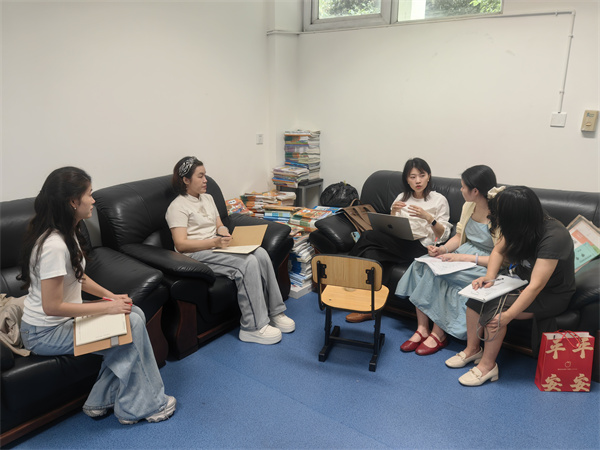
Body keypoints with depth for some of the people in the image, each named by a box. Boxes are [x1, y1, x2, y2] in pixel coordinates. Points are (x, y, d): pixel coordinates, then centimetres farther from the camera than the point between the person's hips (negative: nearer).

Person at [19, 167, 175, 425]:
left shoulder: (67, 233, 2)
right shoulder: (54, 245, -28)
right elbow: (52, 306, -27)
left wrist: (110, 295, -1)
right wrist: (107, 307, -22)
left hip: (64, 317, 9)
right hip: (44, 333, -9)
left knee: (135, 315, -3)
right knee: (131, 327, -15)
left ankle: (101, 401, 7)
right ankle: (140, 406, 4)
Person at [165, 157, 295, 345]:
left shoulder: (207, 198, 20)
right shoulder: (177, 207, -6)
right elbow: (181, 245, -15)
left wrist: (223, 232, -2)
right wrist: (214, 241, -23)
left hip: (216, 248, 8)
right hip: (197, 255, -7)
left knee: (261, 254, -18)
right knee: (248, 264, -29)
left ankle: (274, 312, -10)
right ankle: (253, 326, -22)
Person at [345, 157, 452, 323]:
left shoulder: (439, 200, 9)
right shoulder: (402, 198, 22)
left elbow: (444, 235, 2)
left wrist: (428, 217, -14)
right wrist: (393, 212, -1)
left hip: (420, 248, -5)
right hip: (398, 244, 5)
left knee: (368, 236, -26)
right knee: (371, 253, -31)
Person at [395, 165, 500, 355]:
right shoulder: (468, 206, 6)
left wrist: (464, 257, -26)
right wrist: (443, 249, -7)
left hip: (485, 266, -8)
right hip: (463, 254, 8)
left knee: (438, 274, -28)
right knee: (421, 266, -16)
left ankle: (439, 334, -11)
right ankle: (422, 329, -14)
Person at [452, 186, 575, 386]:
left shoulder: (553, 238, -31)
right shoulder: (521, 227, -9)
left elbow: (536, 286, -35)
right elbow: (498, 251, 4)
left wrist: (507, 316, -39)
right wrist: (489, 276, -15)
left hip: (552, 294, -7)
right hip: (521, 280, 7)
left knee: (495, 307, -26)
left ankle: (487, 366, -10)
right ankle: (472, 349, 2)